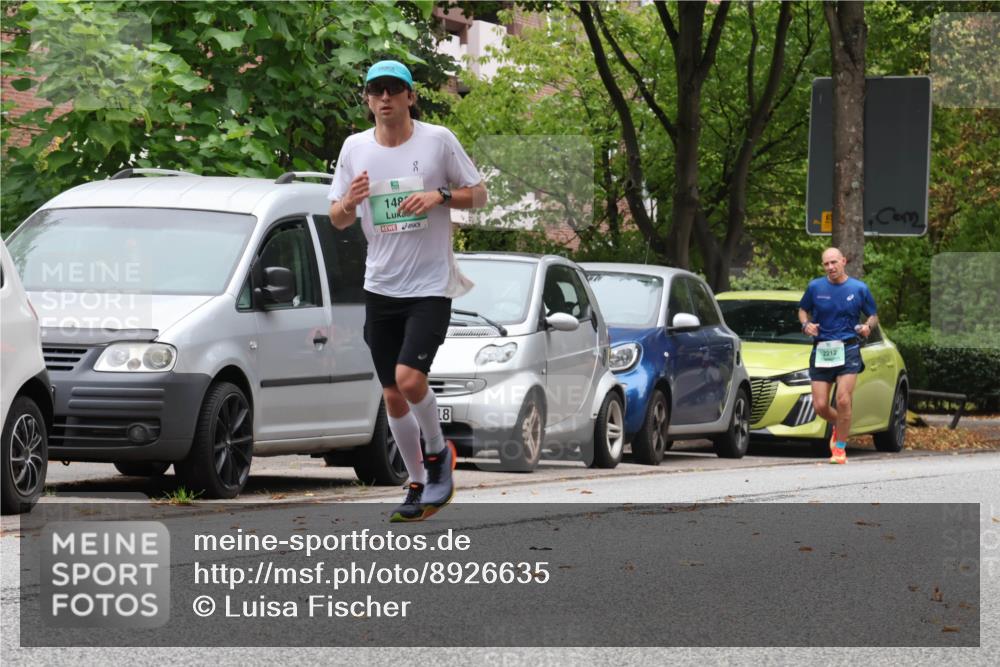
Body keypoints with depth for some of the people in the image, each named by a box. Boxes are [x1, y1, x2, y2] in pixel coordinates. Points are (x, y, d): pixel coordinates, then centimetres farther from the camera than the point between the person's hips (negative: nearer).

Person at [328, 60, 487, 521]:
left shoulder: (438, 140, -4)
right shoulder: (355, 147, 5)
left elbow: (478, 194, 3)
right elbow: (338, 220, 10)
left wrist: (439, 196, -16)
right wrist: (349, 202, -13)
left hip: (431, 285, -4)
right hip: (380, 287, 4)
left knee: (409, 378, -20)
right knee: (392, 396, 6)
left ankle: (437, 453, 7)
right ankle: (419, 484, 22)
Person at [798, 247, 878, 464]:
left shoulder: (859, 289, 3)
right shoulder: (815, 287, 5)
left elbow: (873, 316, 13)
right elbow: (803, 310, 19)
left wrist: (868, 326, -10)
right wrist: (806, 324, -2)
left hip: (848, 350, -2)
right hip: (821, 350, 2)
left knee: (843, 401, -15)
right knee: (820, 405, -2)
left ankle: (840, 448, -1)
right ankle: (839, 426, 31)